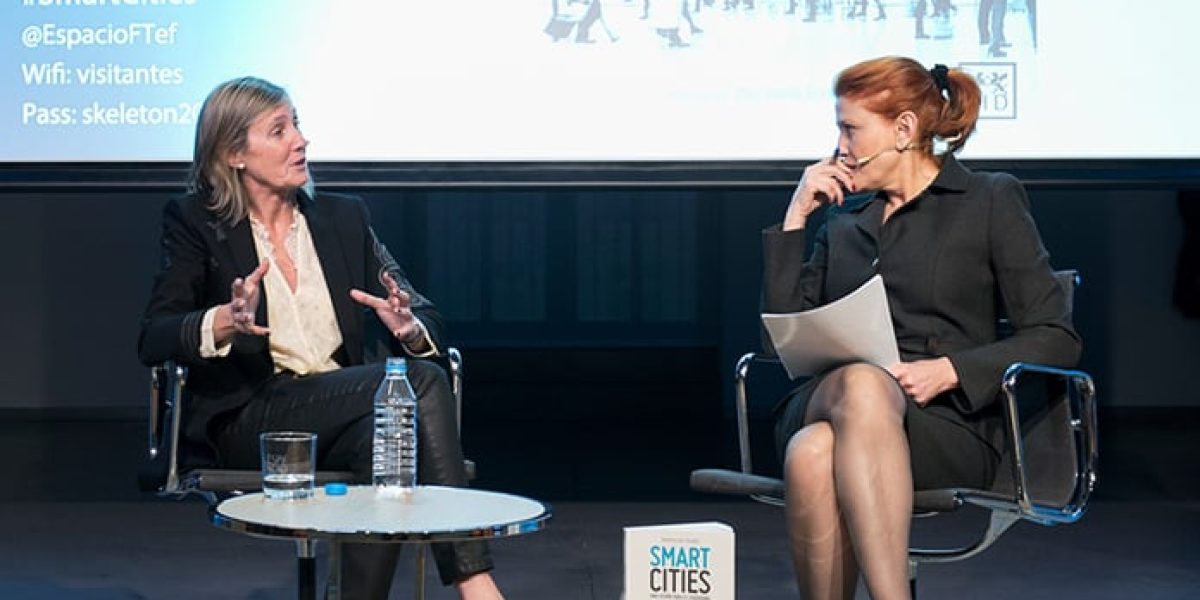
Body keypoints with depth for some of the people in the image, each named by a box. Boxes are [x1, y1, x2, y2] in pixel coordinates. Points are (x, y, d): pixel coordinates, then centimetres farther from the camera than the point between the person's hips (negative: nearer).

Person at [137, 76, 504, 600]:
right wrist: (226, 322, -27)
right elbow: (153, 341, -6)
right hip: (248, 418, -4)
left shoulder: (344, 217, 17)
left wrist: (410, 329, -15)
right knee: (422, 382, -28)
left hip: (343, 410, 4)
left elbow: (427, 321, 11)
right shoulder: (195, 223, 7)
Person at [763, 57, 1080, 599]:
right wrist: (795, 219, 14)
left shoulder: (991, 201, 11)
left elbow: (1057, 339, 3)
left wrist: (950, 370, -11)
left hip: (946, 420, -3)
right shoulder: (844, 218, 25)